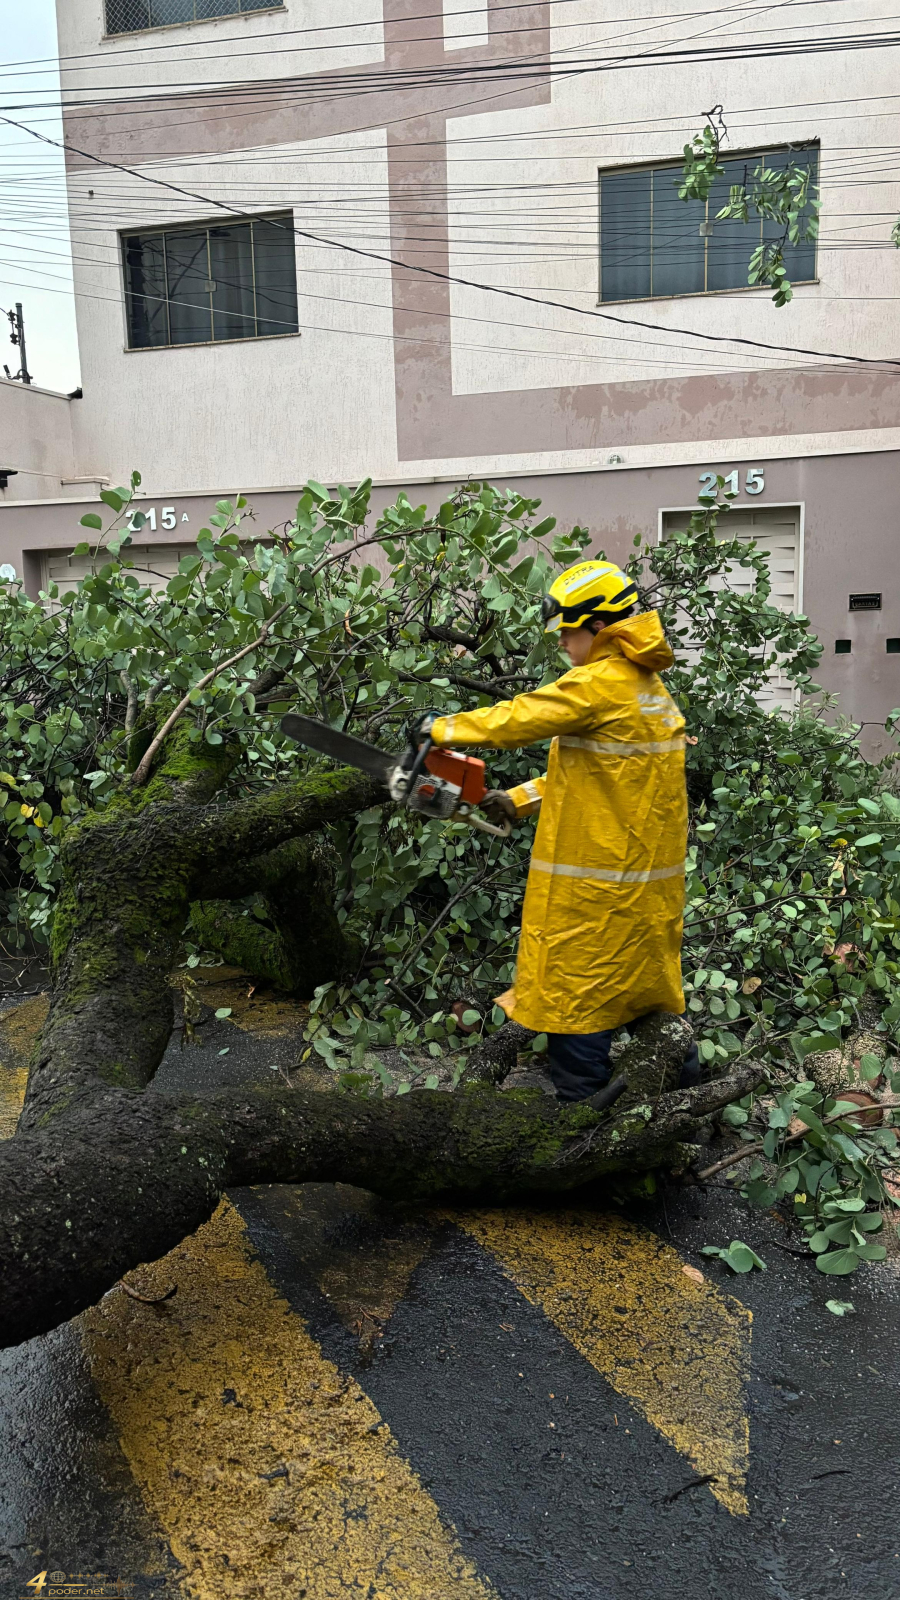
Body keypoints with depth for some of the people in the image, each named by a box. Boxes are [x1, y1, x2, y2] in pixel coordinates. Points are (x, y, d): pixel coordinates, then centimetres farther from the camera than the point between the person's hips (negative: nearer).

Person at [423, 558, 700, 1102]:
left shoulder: (598, 683, -19)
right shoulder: (650, 686, 11)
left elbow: (517, 720, -16)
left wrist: (441, 728, -2)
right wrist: (520, 799, 12)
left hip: (598, 880, -9)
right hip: (653, 872, 9)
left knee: (575, 994, 4)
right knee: (646, 976, 21)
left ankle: (579, 1092, 14)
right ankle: (681, 1067, 31)